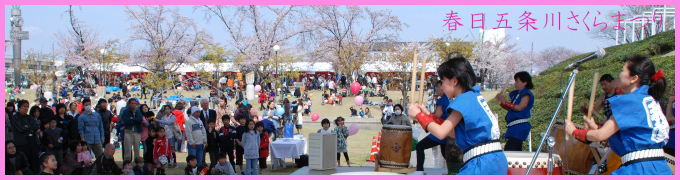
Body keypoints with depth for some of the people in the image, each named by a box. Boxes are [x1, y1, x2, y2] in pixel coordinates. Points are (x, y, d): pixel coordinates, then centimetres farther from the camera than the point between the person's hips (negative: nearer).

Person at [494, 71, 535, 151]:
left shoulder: (527, 94, -5)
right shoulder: (515, 94, 20)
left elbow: (520, 107, -16)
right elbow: (509, 108, 21)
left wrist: (506, 102, -12)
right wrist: (501, 102, 8)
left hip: (520, 126, -9)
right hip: (514, 126, 9)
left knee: (508, 150, -19)